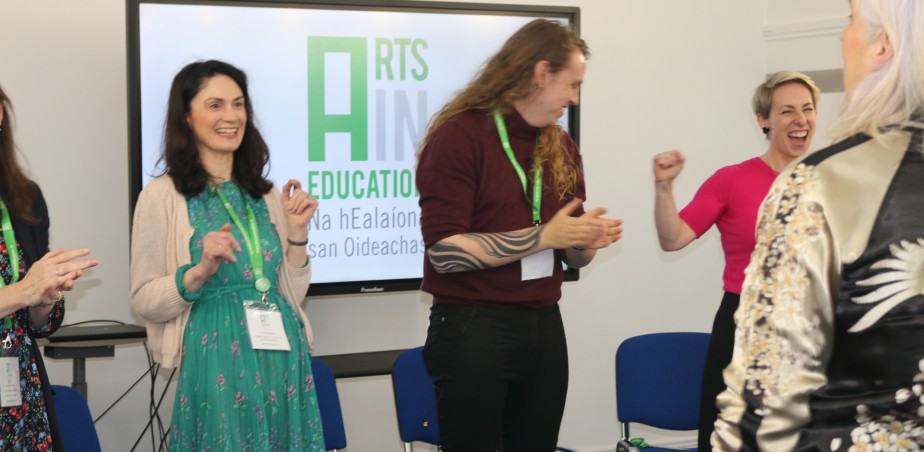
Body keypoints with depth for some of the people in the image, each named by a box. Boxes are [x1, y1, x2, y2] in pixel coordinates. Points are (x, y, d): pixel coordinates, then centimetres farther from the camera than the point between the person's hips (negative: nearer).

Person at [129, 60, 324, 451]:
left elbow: (292, 294, 12)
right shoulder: (162, 196, -3)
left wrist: (297, 233, 0)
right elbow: (143, 302, -5)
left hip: (282, 362, 5)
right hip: (216, 365, -5)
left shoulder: (266, 195, 11)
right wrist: (199, 272, -20)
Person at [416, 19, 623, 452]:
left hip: (544, 326, 6)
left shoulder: (561, 147, 9)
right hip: (472, 329, -6)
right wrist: (542, 236, -18)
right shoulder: (459, 135, -11)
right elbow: (444, 251, -19)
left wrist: (586, 241, -6)